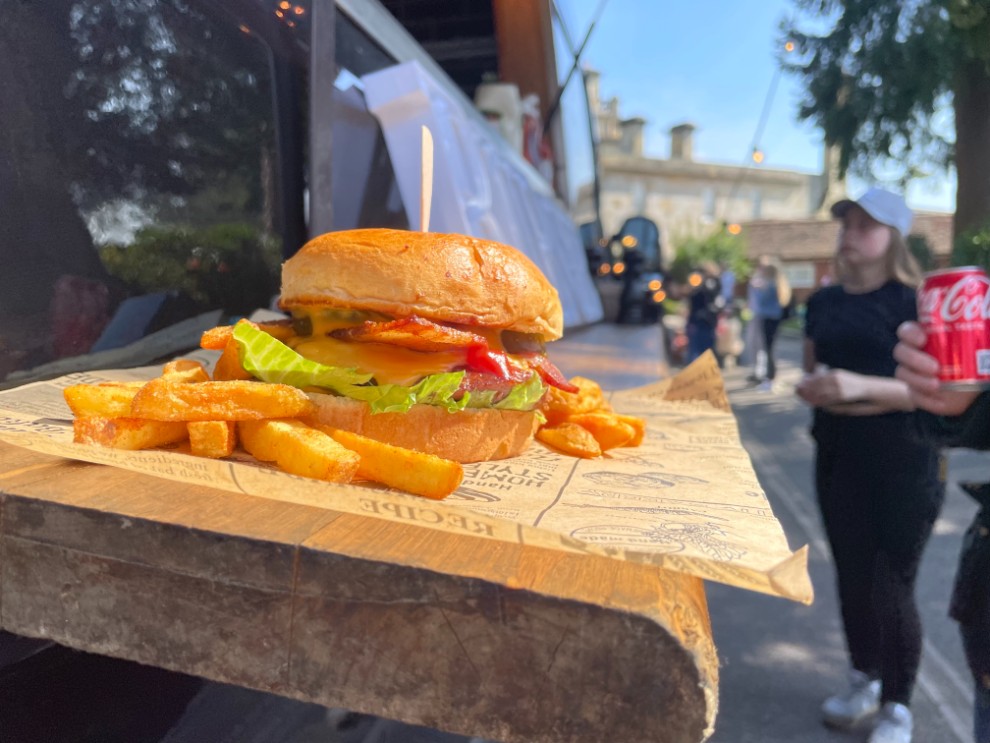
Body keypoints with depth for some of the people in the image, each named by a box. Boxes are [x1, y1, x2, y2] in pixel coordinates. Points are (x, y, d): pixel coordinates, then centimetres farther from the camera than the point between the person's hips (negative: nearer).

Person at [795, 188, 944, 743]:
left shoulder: (914, 302, -10)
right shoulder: (825, 302, 8)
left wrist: (863, 386, -28)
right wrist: (814, 388, -6)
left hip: (904, 466, -5)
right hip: (839, 460, 5)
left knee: (892, 588, 2)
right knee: (851, 577, 14)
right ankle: (864, 682, 35)